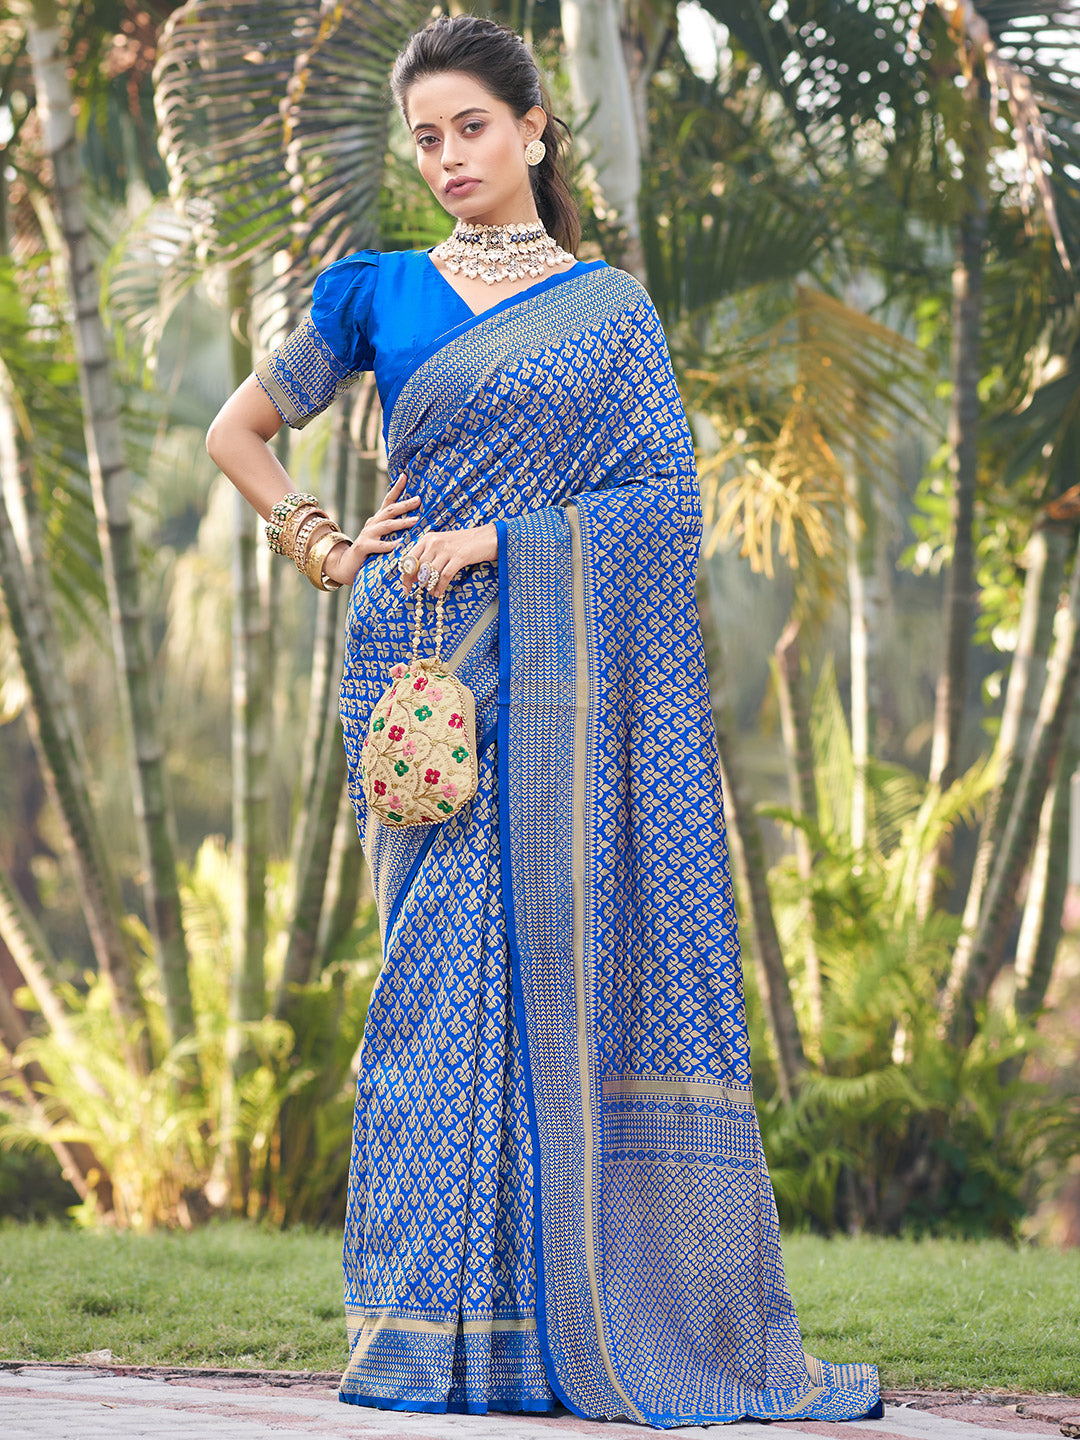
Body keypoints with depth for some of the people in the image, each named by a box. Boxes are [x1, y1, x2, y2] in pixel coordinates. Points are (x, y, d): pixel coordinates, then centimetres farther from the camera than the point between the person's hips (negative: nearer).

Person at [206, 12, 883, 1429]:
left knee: (570, 959, -5)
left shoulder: (611, 307, 10)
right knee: (445, 964, -5)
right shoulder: (379, 293, 12)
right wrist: (322, 547, 6)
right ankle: (440, 1322, -3)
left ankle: (578, 1313, 0)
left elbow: (667, 493, 0)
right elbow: (239, 431, 20)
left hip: (563, 668, 0)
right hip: (425, 661, 0)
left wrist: (498, 537, -9)